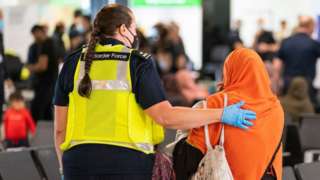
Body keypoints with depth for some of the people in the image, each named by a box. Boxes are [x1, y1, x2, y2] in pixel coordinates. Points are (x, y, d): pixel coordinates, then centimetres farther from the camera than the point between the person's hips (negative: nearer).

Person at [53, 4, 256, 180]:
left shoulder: (74, 63, 5)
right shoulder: (137, 64, -5)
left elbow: (61, 127, 5)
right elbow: (165, 117, -13)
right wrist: (221, 115, -8)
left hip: (81, 162, 3)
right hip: (127, 162, -3)